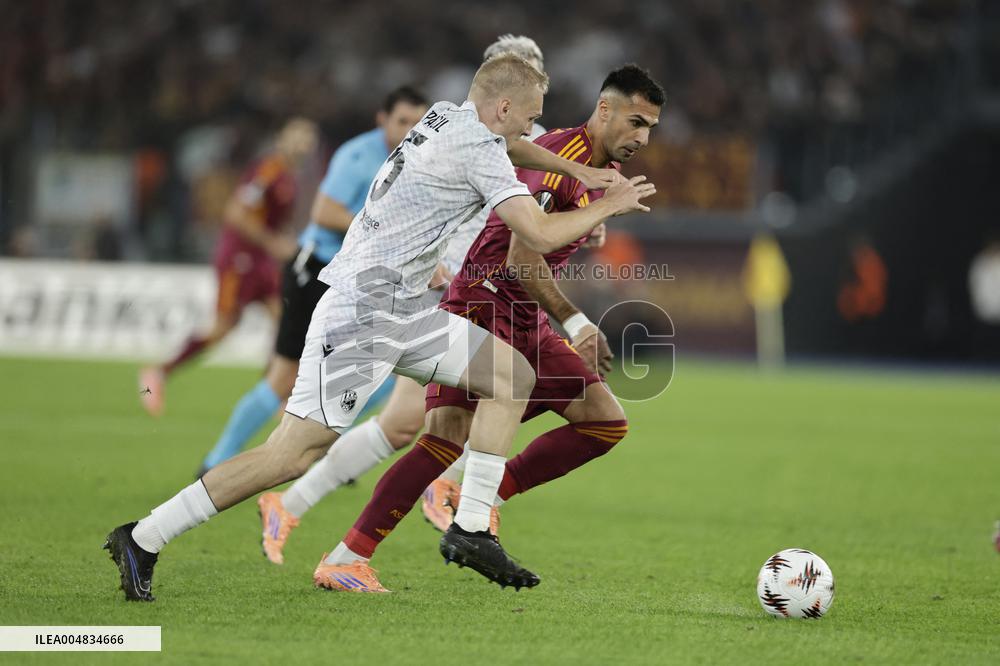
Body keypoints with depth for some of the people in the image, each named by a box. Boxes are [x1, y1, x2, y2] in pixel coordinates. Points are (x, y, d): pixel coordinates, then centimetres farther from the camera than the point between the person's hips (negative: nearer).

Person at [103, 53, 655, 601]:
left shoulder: (445, 116, 12)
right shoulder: (479, 149, -14)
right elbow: (541, 234, -16)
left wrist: (577, 170, 29)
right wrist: (608, 206, 0)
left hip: (401, 310, 10)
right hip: (362, 312, -10)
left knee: (512, 377, 7)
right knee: (294, 454, -13)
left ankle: (471, 529, 7)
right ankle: (142, 540, -8)